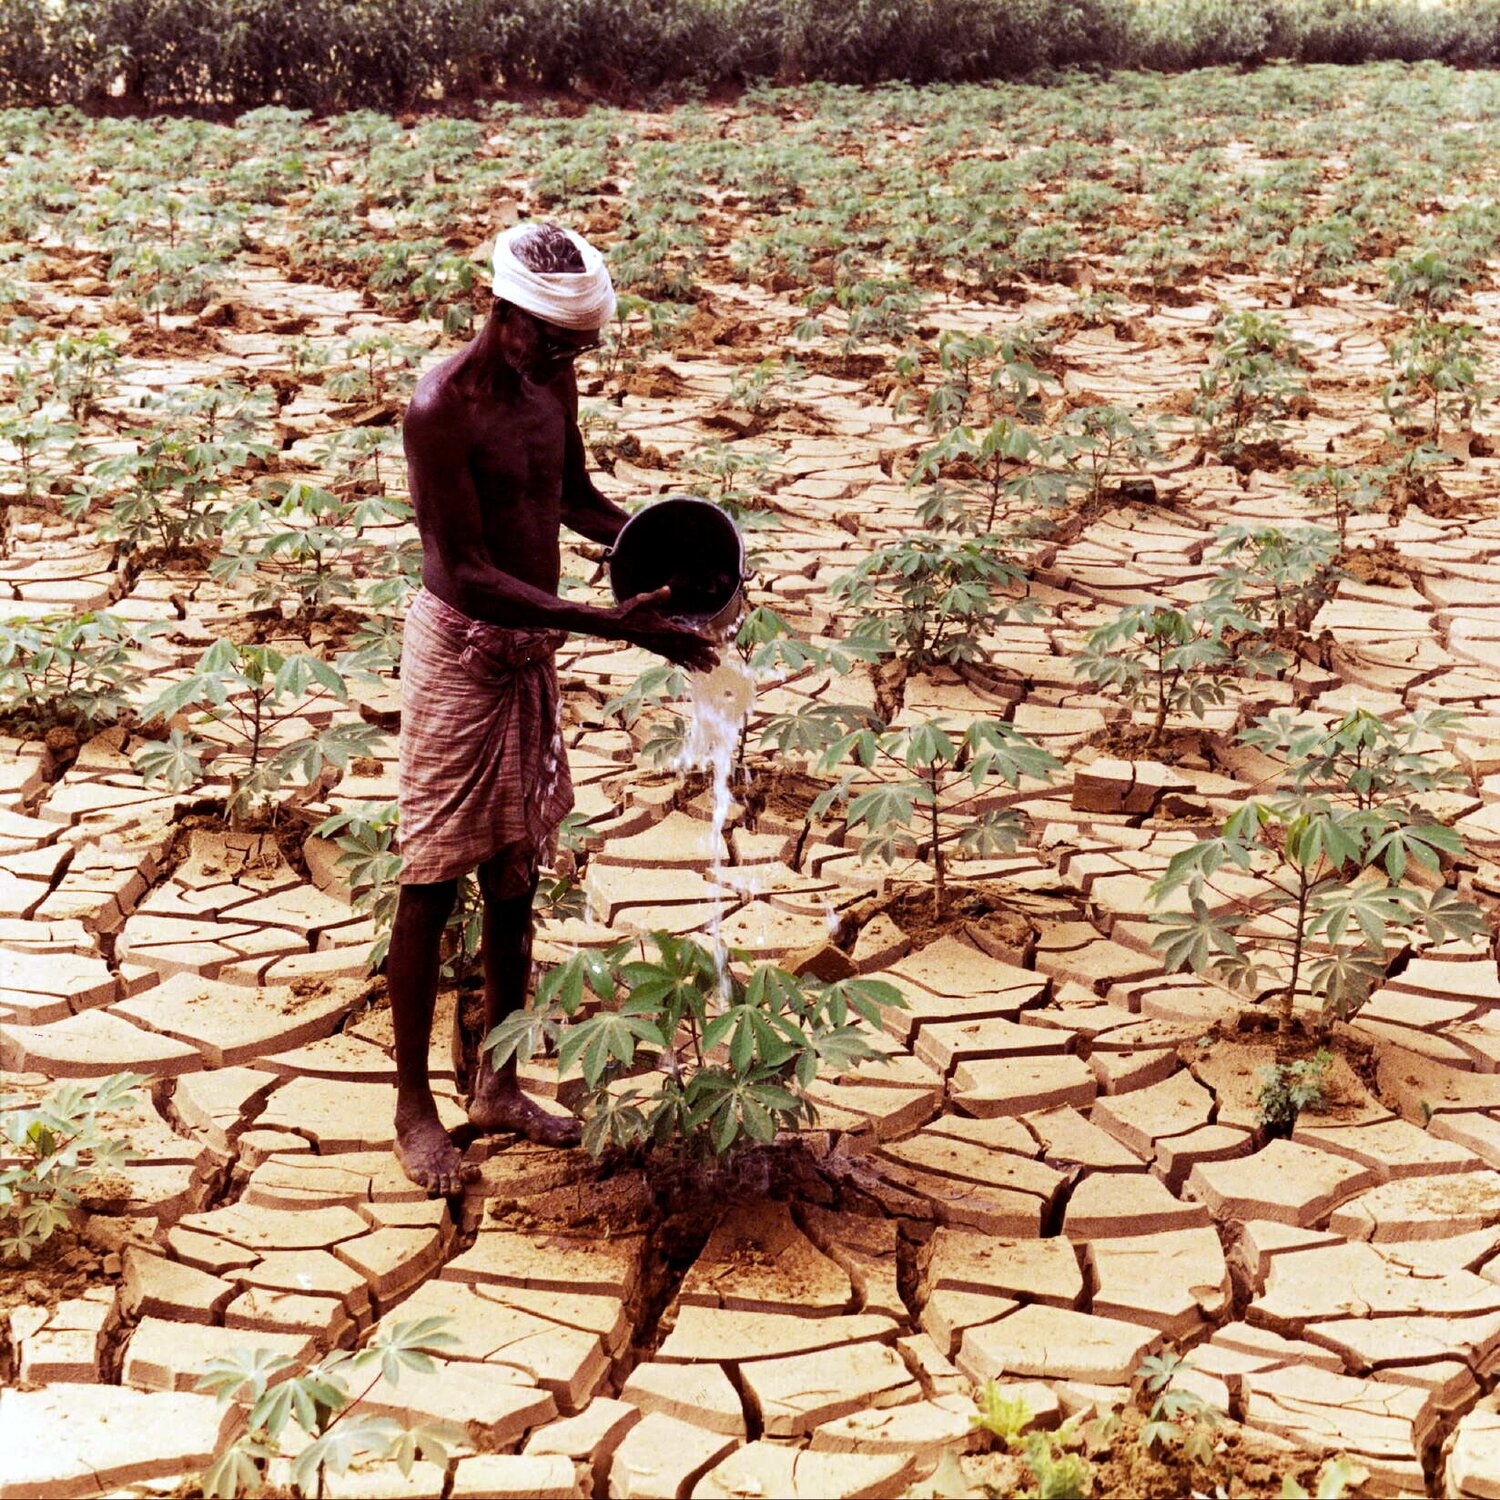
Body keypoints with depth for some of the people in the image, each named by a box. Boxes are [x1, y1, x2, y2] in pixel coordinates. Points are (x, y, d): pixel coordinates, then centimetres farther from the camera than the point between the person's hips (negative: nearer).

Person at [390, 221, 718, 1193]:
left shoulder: (552, 382, 2)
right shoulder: (443, 409, -22)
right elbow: (464, 575, -26)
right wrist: (613, 623, -31)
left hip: (532, 653, 8)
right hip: (461, 651, -8)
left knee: (515, 876, 14)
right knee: (435, 883, 2)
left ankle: (500, 1087, 28)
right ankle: (414, 1105, 15)